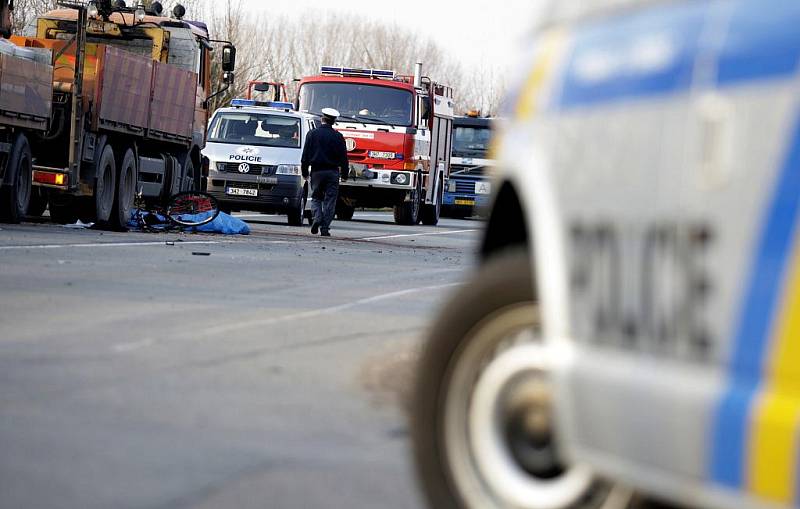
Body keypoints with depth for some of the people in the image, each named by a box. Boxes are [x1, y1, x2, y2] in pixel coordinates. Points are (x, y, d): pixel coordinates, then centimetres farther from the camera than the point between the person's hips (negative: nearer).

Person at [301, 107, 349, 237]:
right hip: (332, 172, -1)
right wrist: (344, 174, 10)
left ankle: (317, 217, -12)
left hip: (316, 171, 1)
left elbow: (305, 155, 2)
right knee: (330, 200, 4)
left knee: (316, 197, 13)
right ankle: (325, 227, 0)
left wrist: (305, 171, 10)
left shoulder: (312, 134, 0)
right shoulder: (338, 136, -1)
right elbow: (343, 157, 1)